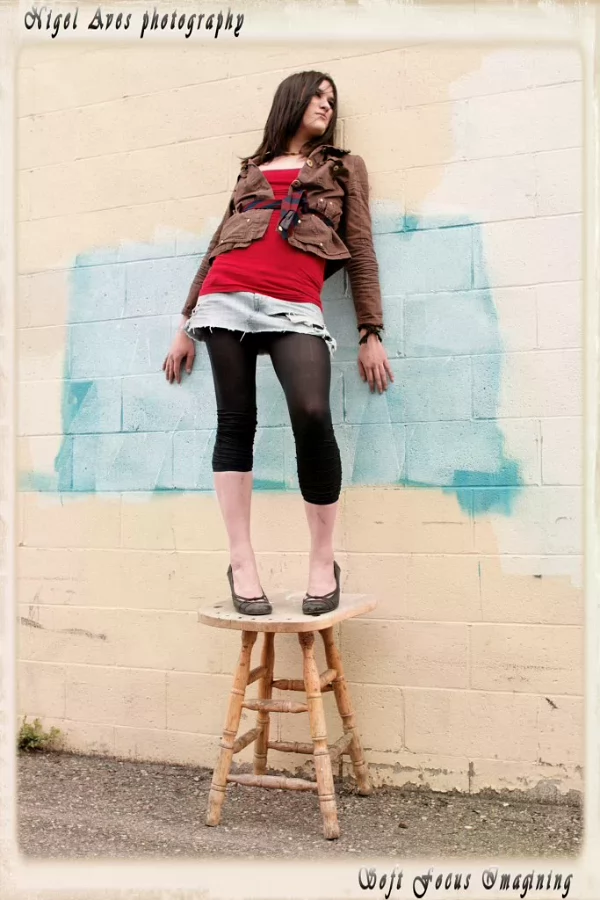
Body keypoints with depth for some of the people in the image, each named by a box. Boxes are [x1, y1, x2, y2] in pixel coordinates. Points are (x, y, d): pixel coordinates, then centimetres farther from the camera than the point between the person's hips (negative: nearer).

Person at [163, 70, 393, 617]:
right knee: (235, 422, -4)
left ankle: (323, 561, -10)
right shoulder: (253, 169, 28)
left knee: (313, 417, -23)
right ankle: (242, 564, 2)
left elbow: (361, 250, 16)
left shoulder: (344, 167, 25)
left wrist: (371, 333, 5)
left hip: (295, 306, -2)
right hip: (227, 298, 3)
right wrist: (187, 325, 21)